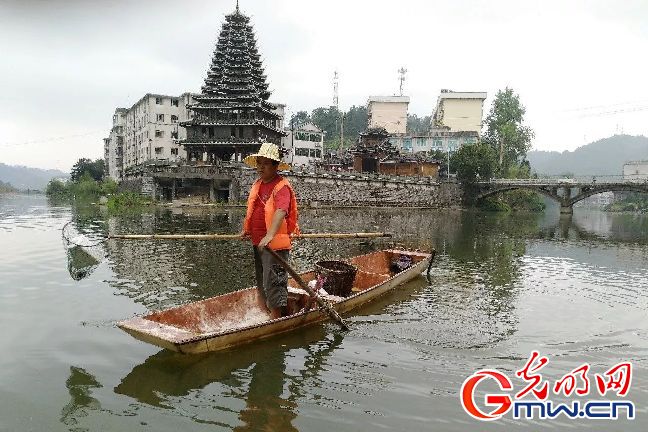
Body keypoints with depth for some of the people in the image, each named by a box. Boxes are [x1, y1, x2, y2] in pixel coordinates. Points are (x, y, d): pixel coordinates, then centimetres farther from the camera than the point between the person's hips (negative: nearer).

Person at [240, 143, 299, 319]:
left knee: (273, 282, -5)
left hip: (275, 243, -9)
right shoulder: (257, 184, 12)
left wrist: (270, 235, -43)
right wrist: (246, 230, 20)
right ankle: (267, 312, 34)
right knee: (262, 283, 19)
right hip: (258, 242, 9)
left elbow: (280, 212, -31)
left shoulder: (282, 186, -15)